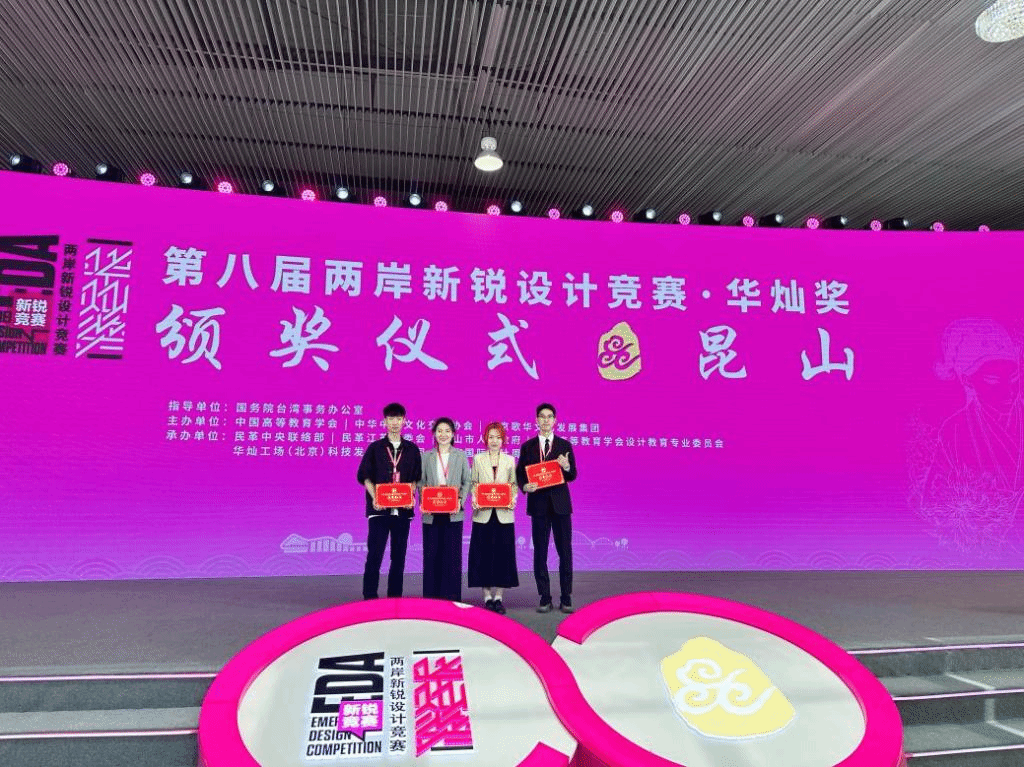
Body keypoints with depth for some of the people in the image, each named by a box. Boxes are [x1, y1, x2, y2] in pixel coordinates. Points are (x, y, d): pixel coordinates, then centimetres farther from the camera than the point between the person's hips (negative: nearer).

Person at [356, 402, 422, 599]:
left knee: (399, 556, 7)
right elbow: (364, 476, 3)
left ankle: (395, 598, 17)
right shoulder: (375, 448, 6)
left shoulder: (412, 449, 10)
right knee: (374, 555, -4)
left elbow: (416, 478, 10)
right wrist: (374, 498, -10)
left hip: (403, 510, 2)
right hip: (379, 509, -2)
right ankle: (369, 598, 4)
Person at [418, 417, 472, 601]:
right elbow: (421, 482, 8)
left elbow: (467, 481, 6)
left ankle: (452, 597, 9)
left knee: (453, 555, 0)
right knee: (431, 555, 3)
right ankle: (431, 597, 13)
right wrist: (424, 502, -8)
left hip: (453, 512, -1)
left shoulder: (461, 456, 8)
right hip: (431, 513, 1)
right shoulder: (426, 456, 10)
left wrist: (460, 501, -9)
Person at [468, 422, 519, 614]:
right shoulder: (478, 459, 8)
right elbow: (473, 483, 7)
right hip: (483, 514, 0)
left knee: (503, 554, 1)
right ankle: (487, 596, 12)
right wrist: (474, 499, -10)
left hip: (503, 514, 1)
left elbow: (514, 485, 9)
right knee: (483, 554, 2)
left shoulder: (509, 460, 9)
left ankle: (498, 597, 11)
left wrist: (513, 499, -9)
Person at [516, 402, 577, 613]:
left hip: (560, 503, 0)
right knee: (540, 552, 5)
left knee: (565, 551, 1)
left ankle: (566, 599, 11)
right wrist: (525, 486, -13)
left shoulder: (564, 445, 6)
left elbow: (573, 476, 4)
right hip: (538, 504, 1)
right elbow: (519, 474, 7)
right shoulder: (528, 446, 8)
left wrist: (567, 467, -17)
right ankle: (544, 598, 15)